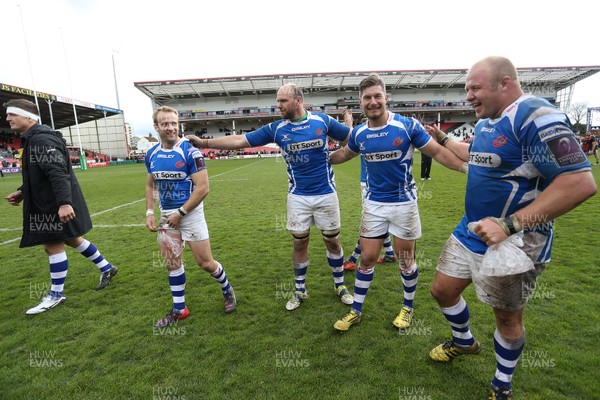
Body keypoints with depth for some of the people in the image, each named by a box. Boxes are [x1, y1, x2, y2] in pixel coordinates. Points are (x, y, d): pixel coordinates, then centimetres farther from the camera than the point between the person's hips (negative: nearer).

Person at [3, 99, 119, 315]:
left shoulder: (42, 139, -19)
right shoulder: (32, 139, 14)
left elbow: (57, 172, -29)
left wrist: (64, 203, -35)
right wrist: (22, 191, 14)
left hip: (57, 205, -11)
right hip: (48, 202, 11)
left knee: (53, 245, -1)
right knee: (71, 238, 19)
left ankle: (56, 295, 14)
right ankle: (106, 268, 31)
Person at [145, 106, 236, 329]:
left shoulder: (190, 152, -15)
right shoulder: (151, 154, 4)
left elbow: (203, 188, -17)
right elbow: (151, 185, 17)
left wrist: (180, 213, -15)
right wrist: (149, 213, 5)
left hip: (190, 212, -5)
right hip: (166, 215, 6)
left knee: (205, 262, 2)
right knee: (172, 263, 11)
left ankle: (227, 290, 30)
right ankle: (179, 309, 27)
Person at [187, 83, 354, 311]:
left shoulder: (322, 120, -4)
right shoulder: (276, 129, -2)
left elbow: (352, 138, 10)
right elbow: (240, 141, -2)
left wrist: (349, 124, -5)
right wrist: (204, 142, -5)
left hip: (326, 194, 0)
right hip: (298, 197, 1)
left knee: (332, 241, 9)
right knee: (299, 243, 7)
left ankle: (340, 285, 31)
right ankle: (300, 291, 27)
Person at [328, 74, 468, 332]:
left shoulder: (408, 126, -12)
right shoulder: (359, 133, -1)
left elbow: (438, 152, -5)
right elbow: (344, 154, 20)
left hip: (404, 203, -2)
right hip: (373, 204, 3)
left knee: (405, 260, 10)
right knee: (367, 258, 8)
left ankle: (408, 308, 35)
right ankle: (356, 311, 25)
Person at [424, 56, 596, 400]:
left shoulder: (535, 117, -21)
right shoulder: (487, 122, 8)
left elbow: (580, 182, -28)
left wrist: (510, 225, -31)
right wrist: (442, 138, 33)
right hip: (471, 232, 9)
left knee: (508, 318, 12)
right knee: (442, 290, 18)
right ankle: (465, 342, 47)